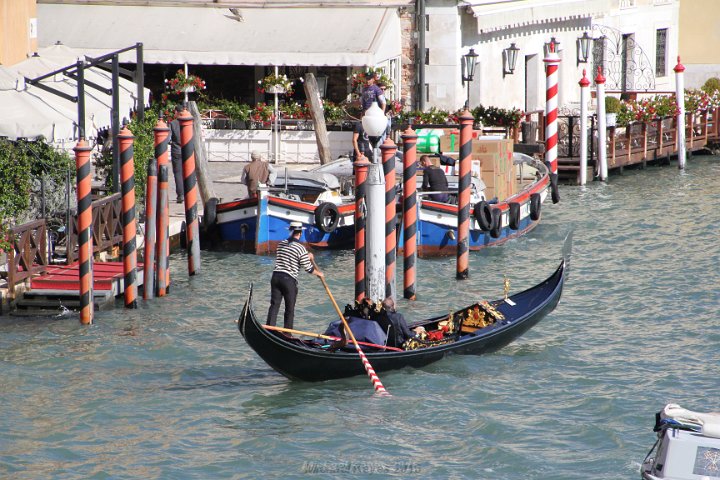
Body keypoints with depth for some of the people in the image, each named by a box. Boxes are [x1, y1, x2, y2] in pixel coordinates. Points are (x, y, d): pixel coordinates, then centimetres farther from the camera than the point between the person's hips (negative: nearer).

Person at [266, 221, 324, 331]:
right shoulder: (300, 248, -9)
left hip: (276, 276, 5)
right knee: (290, 309, 6)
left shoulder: (281, 244, 10)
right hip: (289, 280, -5)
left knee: (274, 304, 3)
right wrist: (319, 273, 15)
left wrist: (307, 257, 32)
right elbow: (308, 269, -4)